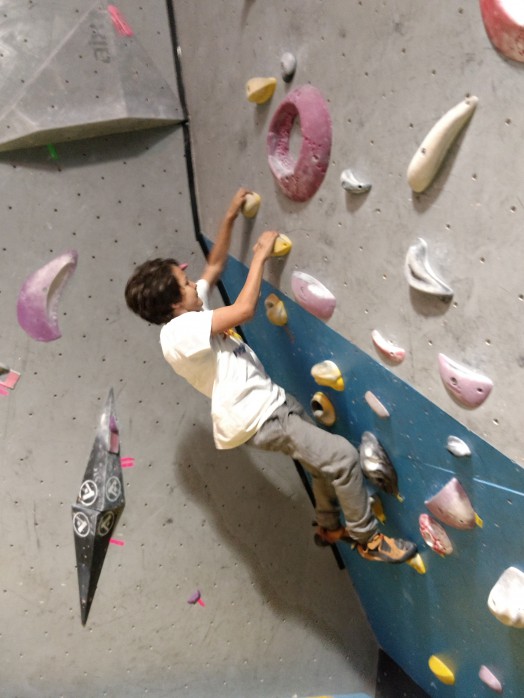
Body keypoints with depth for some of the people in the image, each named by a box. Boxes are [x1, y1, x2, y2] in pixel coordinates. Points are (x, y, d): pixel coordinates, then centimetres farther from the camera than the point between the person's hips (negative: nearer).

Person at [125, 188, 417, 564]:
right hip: (258, 417, -10)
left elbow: (216, 266, 19)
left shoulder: (188, 312, 8)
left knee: (324, 458, 22)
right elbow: (245, 309, -27)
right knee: (343, 456, -14)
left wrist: (230, 217, 12)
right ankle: (368, 539, 6)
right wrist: (260, 254, -16)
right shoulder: (180, 332, -22)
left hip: (269, 402, 11)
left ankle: (330, 527, 43)